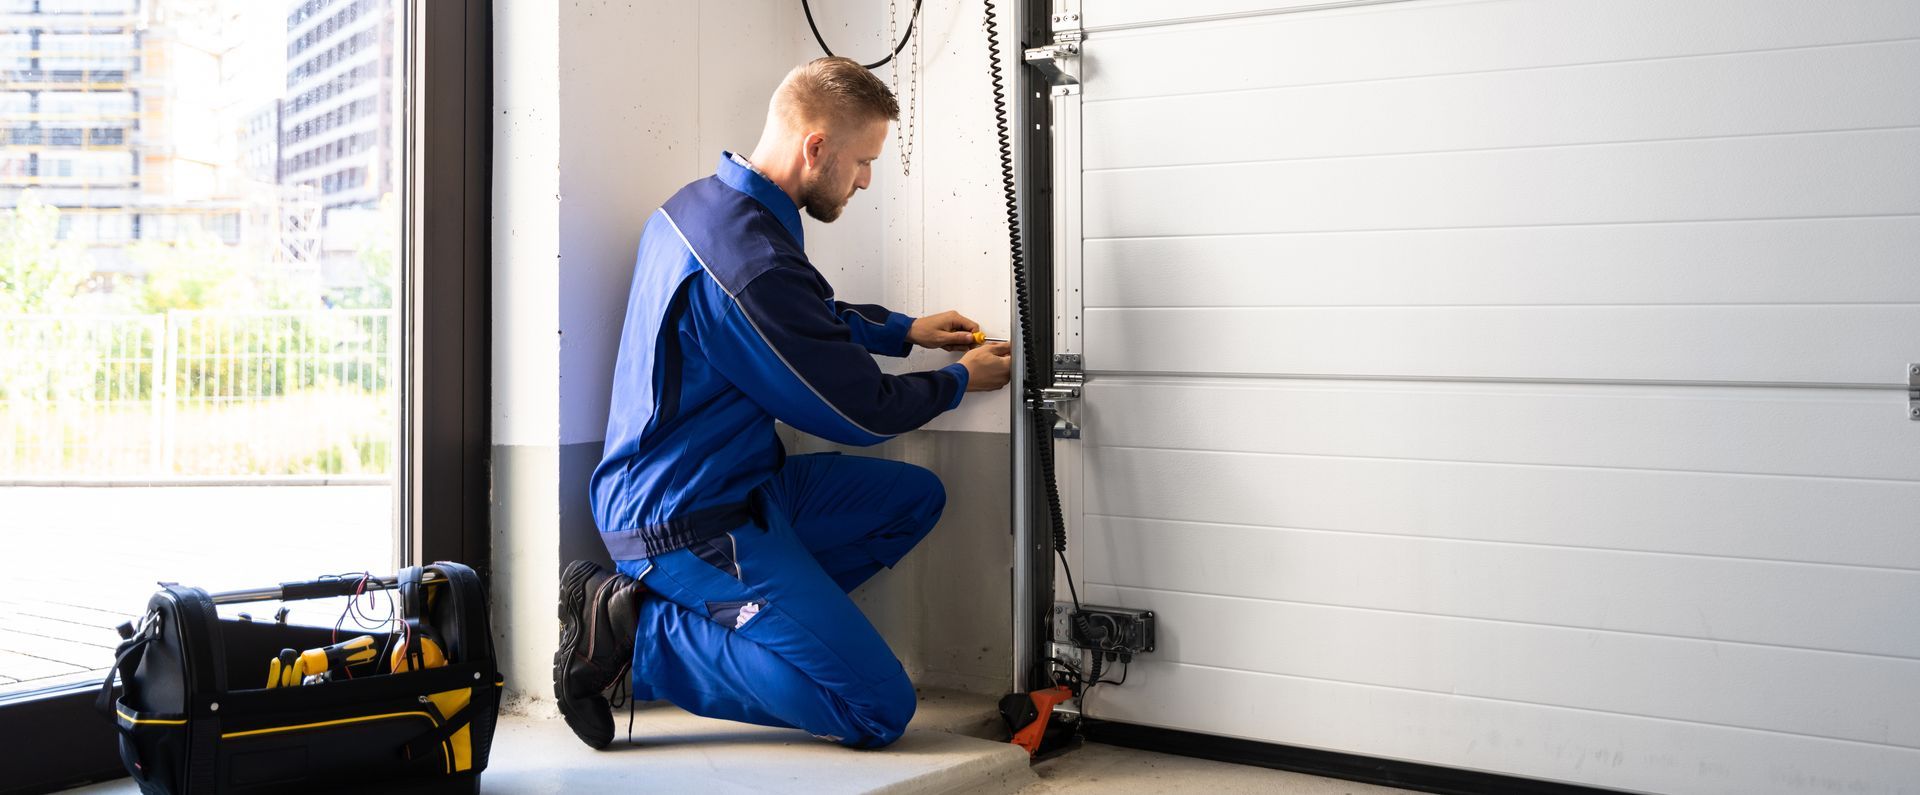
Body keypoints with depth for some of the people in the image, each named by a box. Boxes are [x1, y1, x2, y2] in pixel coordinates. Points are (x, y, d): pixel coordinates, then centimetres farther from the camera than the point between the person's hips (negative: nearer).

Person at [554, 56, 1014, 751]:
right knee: (879, 710, -11)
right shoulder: (753, 263, -26)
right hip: (690, 521, -10)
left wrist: (905, 330, 21)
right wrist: (962, 380, 5)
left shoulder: (702, 204, 6)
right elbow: (860, 412, -13)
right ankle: (638, 634, -6)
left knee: (915, 497, 16)